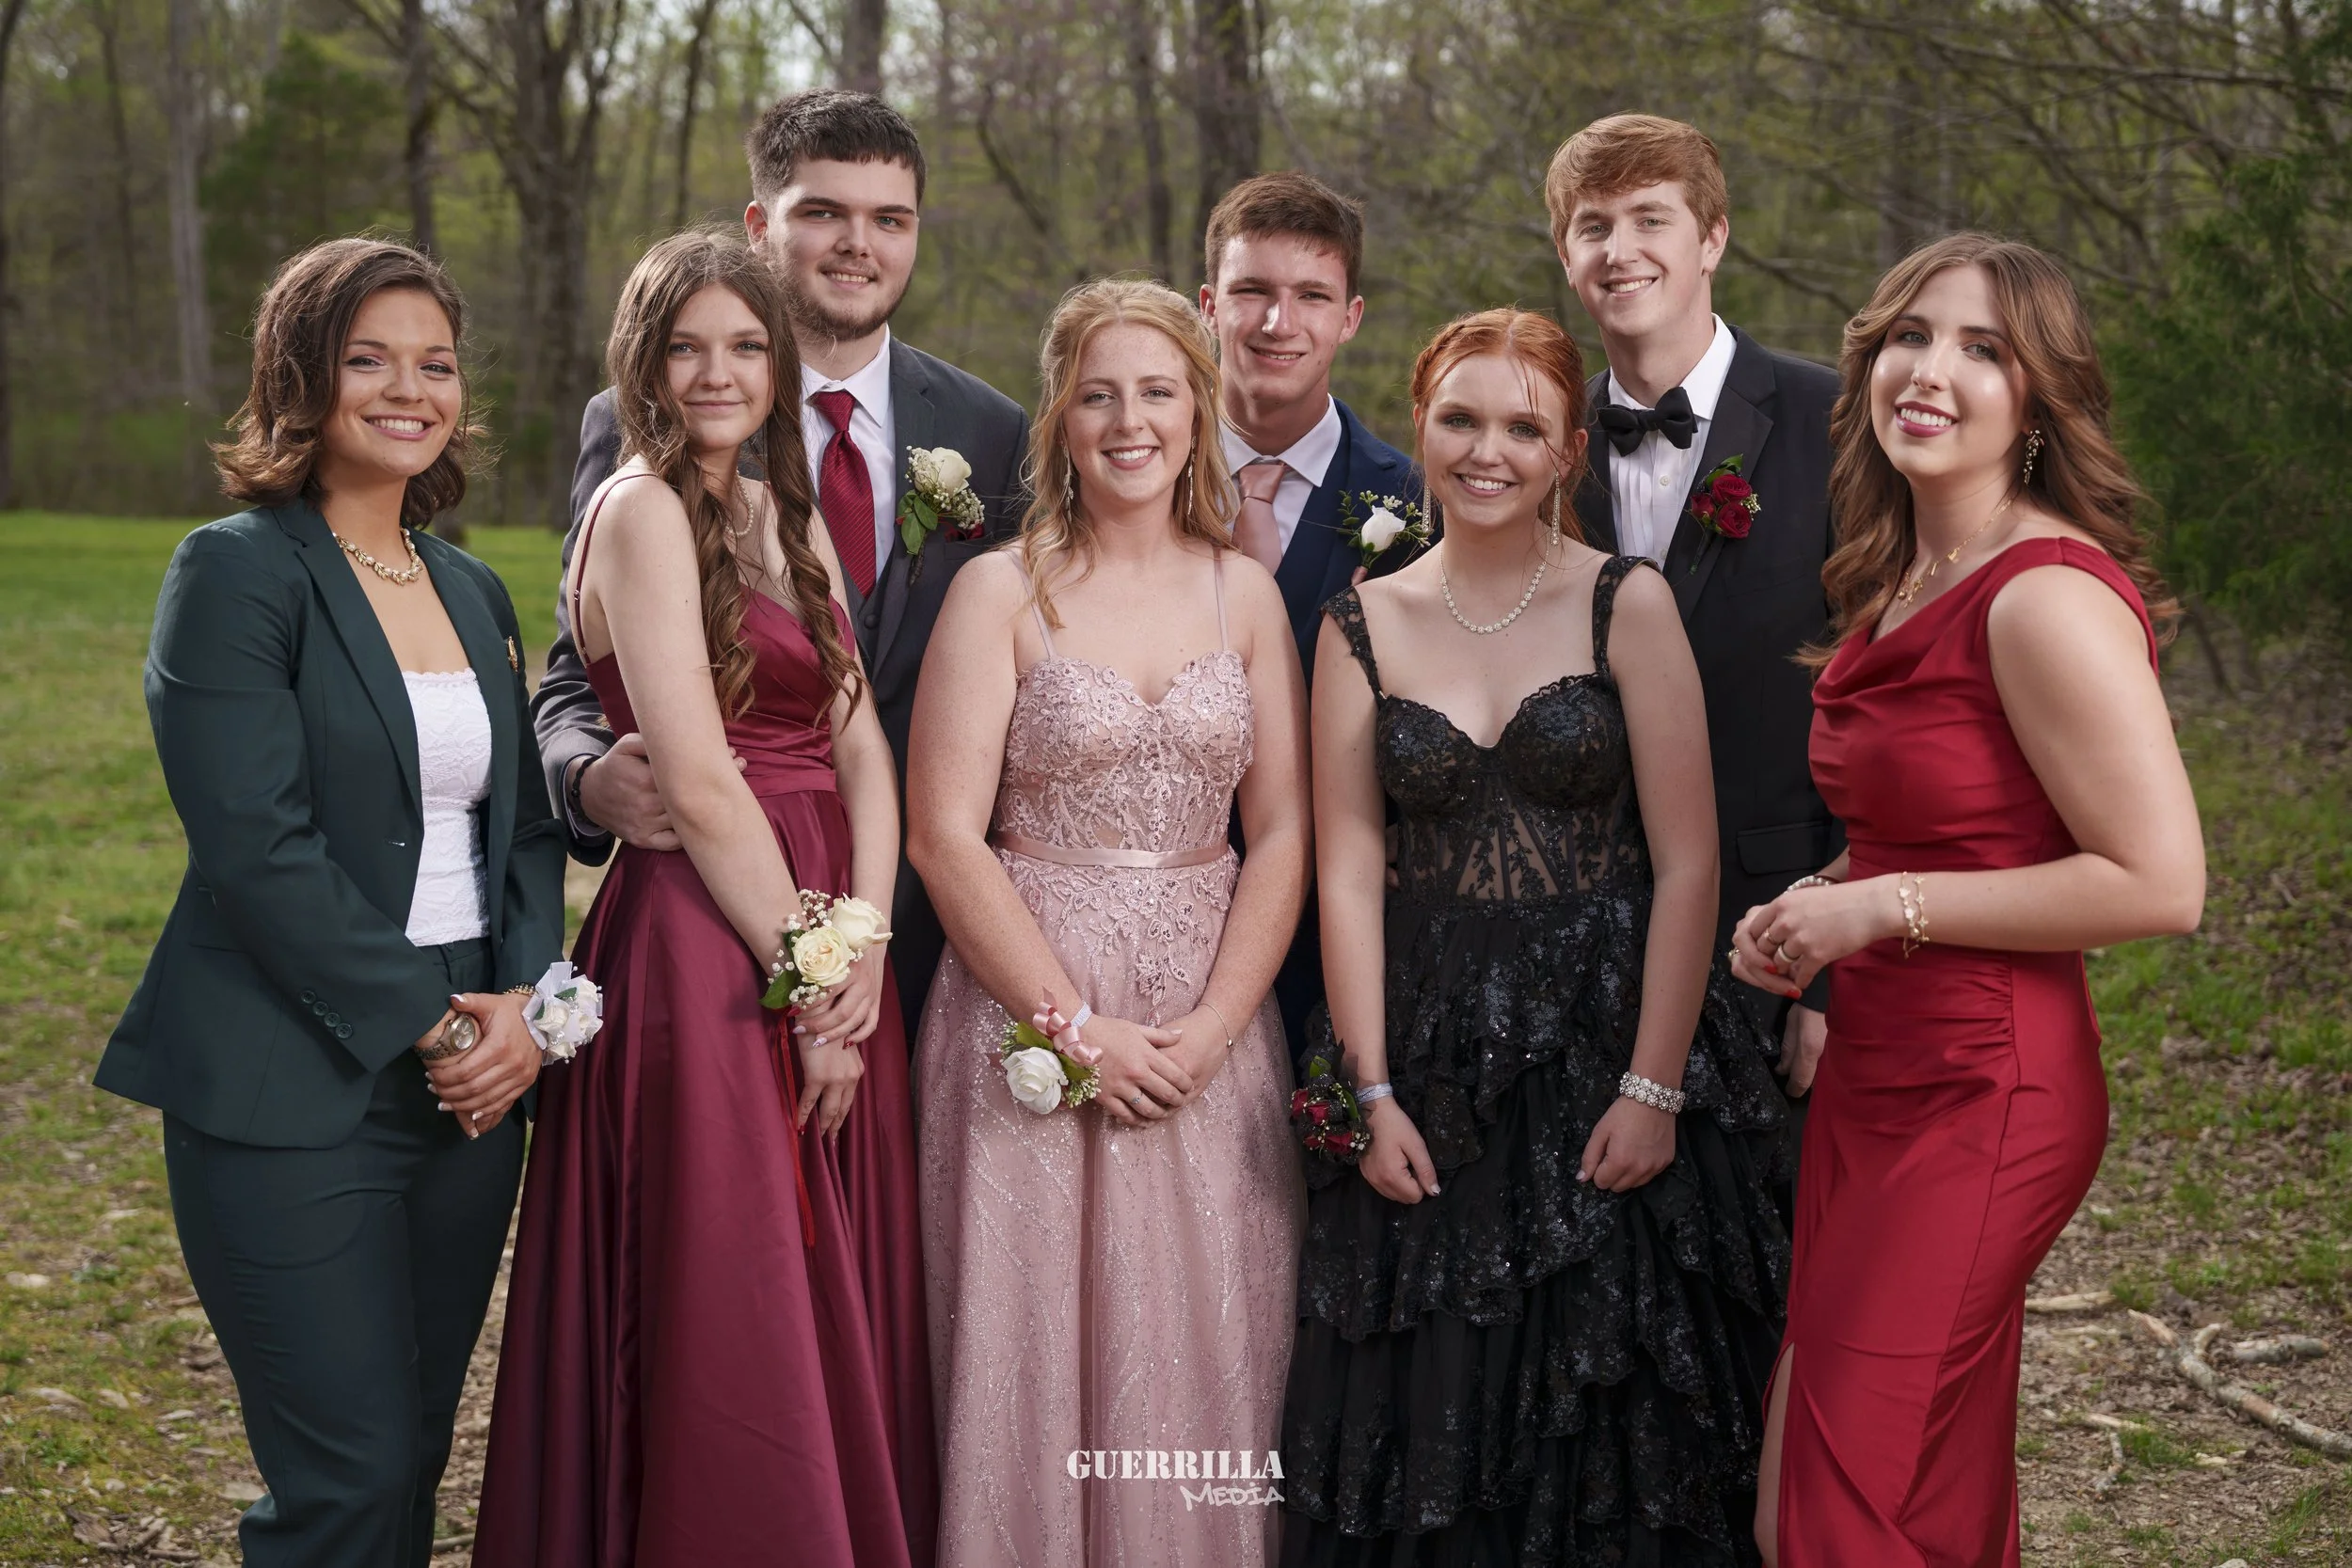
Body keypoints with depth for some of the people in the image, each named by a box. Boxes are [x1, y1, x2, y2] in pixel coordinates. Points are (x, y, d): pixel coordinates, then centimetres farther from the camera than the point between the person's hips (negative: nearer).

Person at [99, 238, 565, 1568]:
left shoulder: (475, 591, 14)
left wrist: (526, 1004, -4)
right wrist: (428, 1022, -14)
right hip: (297, 1097, -6)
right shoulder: (238, 571, -7)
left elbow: (530, 824, 14)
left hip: (473, 1087, 6)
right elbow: (259, 847, -15)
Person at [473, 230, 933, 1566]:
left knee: (836, 1320, 14)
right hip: (705, 946, -7)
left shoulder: (792, 518, 15)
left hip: (828, 949, 8)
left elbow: (861, 745, 7)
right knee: (725, 1341, 1)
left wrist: (866, 950, -7)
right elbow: (701, 785, -15)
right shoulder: (644, 509, -8)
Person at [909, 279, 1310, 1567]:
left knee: (1201, 1357, 6)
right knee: (1030, 1354, 2)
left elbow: (1282, 833, 4)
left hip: (1209, 1028, 3)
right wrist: (1075, 1023, -13)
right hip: (1029, 1007, -3)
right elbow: (944, 836, -8)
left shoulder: (1246, 593, 8)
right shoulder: (1002, 591, -1)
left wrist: (1213, 1022, -8)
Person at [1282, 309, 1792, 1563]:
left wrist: (1652, 1086, -12)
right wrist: (1371, 1094, -6)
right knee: (1423, 1417, 8)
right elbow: (1347, 870, 1)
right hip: (1427, 1053, 2)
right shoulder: (1364, 627, 4)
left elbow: (1686, 863, -7)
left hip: (1606, 1036, -2)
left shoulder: (1627, 604, -4)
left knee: (1610, 1427, 6)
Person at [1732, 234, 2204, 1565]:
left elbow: (2160, 884, -22)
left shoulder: (2049, 597, -18)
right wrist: (1821, 914, 4)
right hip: (1872, 1079, 9)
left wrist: (1886, 909, -17)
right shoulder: (1901, 585, 9)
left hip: (1977, 1100, -9)